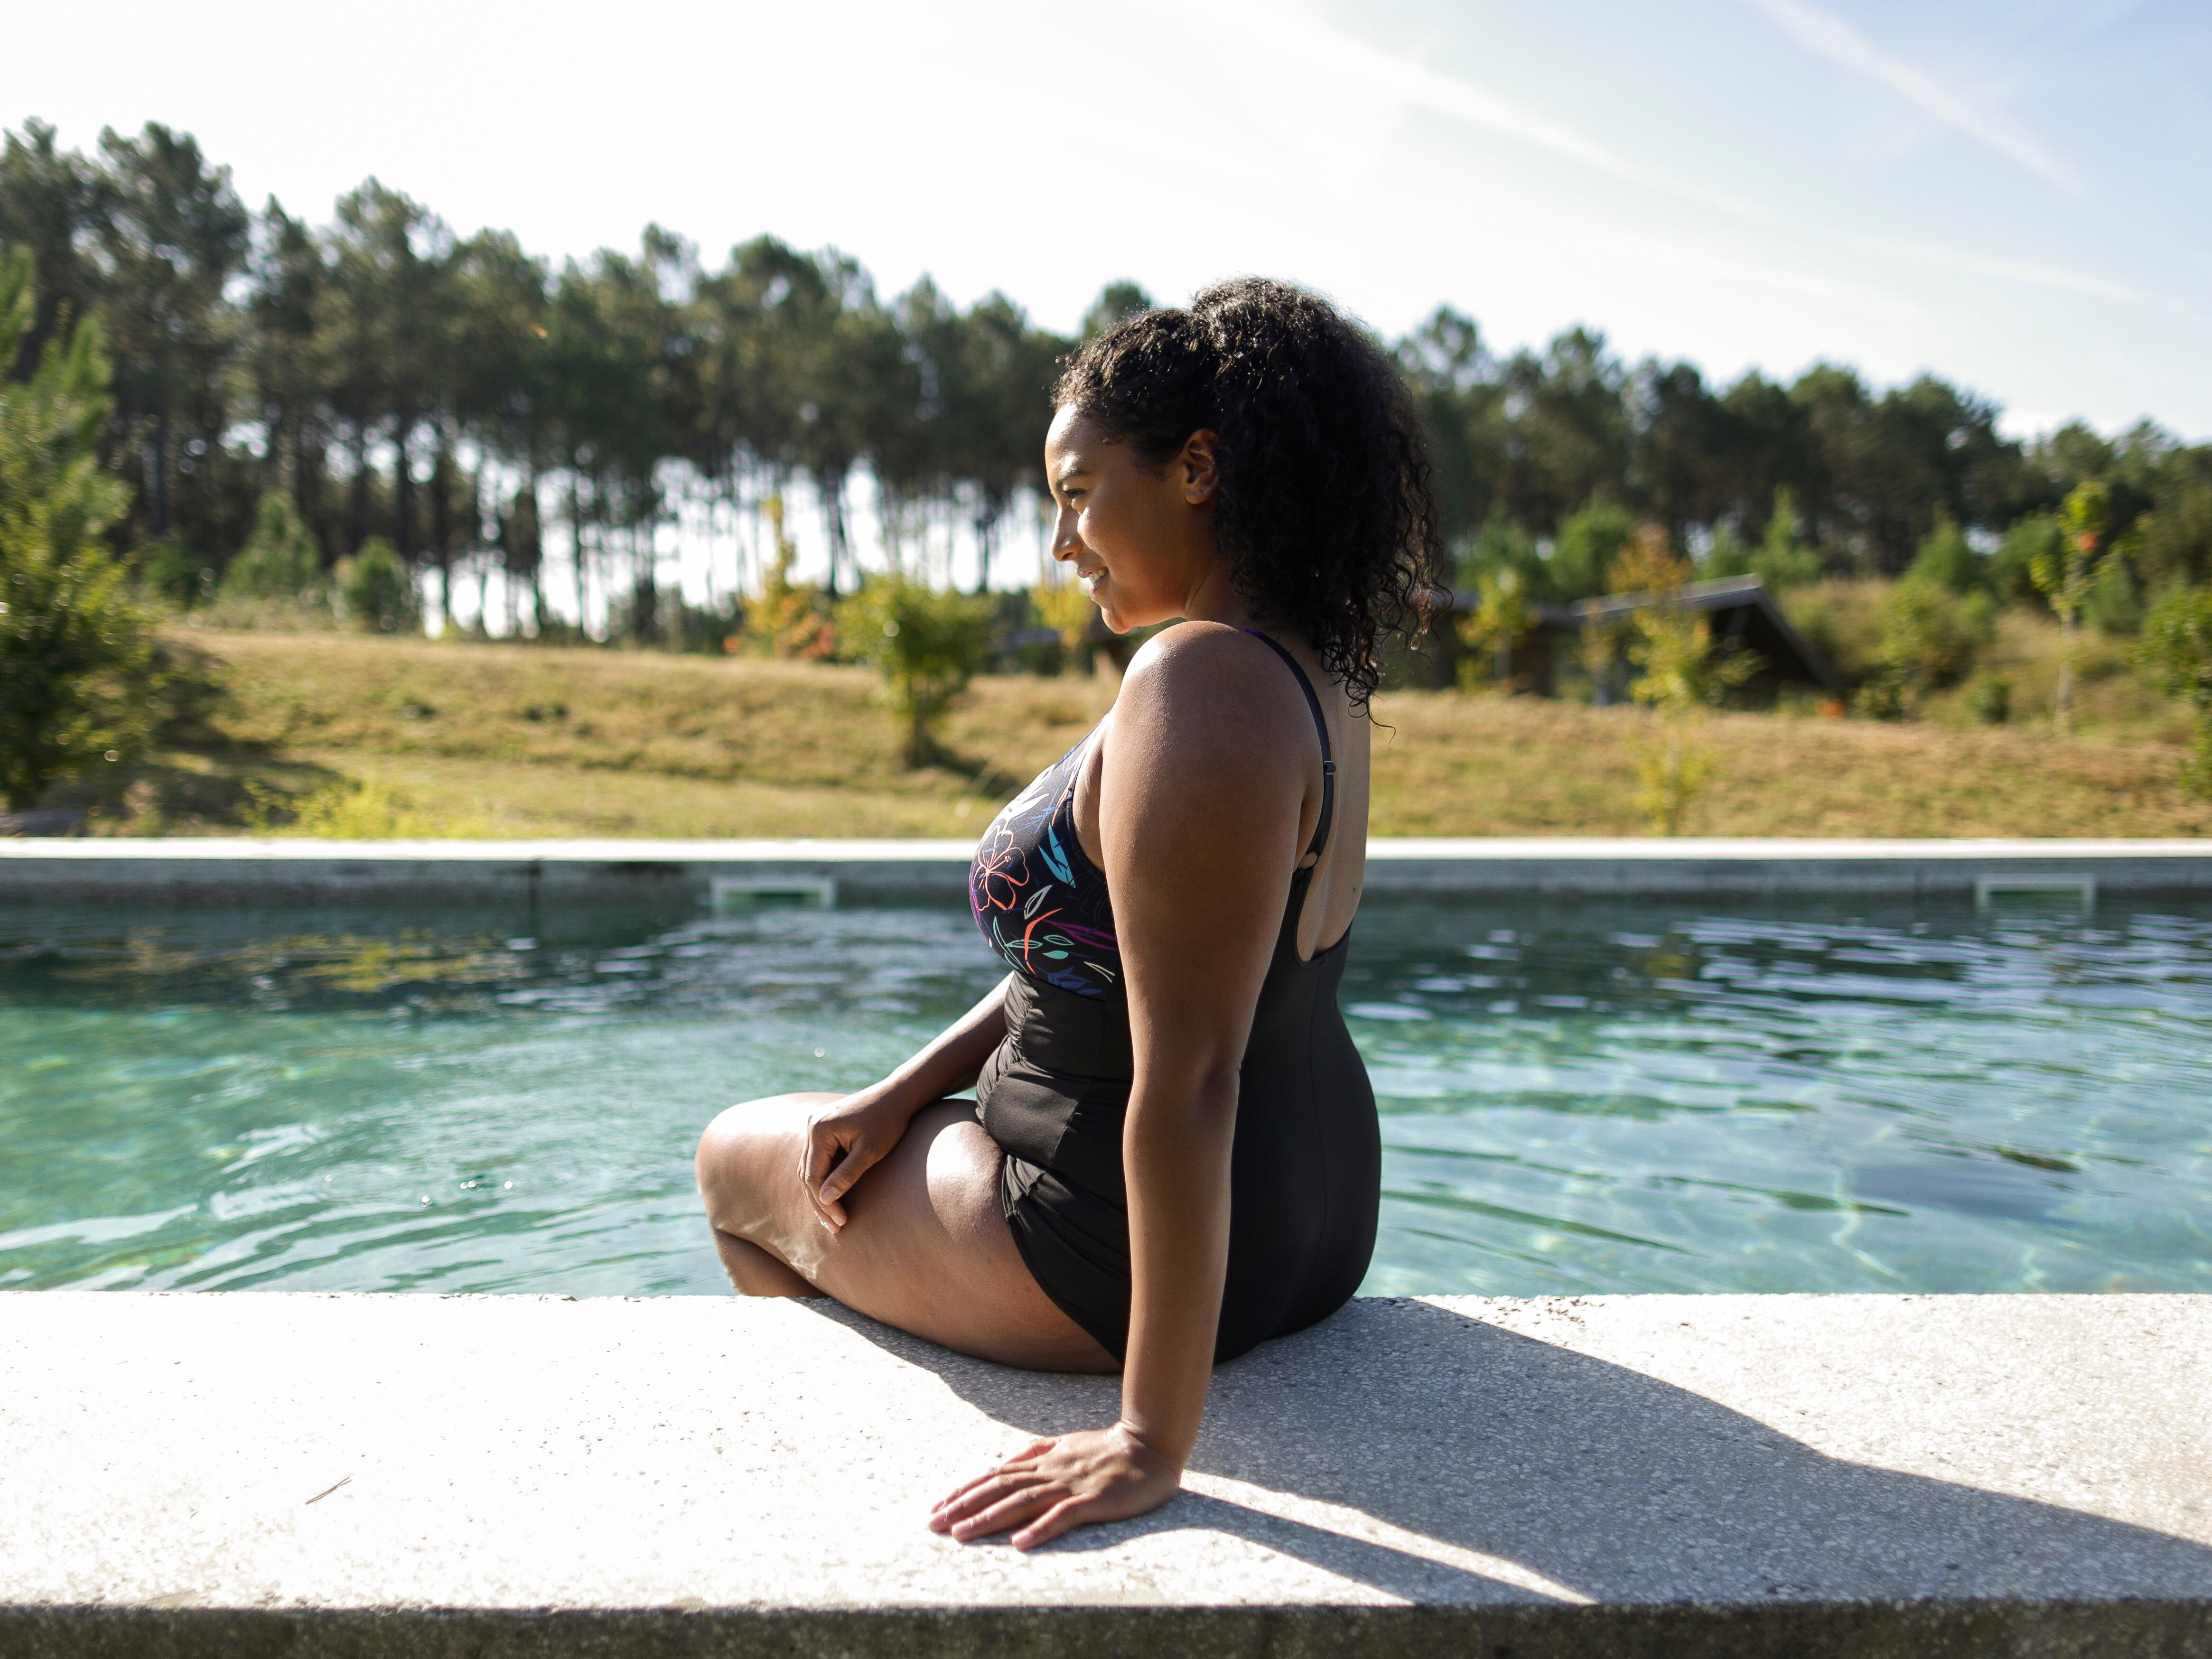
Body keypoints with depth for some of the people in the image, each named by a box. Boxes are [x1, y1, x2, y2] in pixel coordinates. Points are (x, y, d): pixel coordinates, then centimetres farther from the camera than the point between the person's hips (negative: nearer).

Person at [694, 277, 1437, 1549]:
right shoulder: (1309, 674, 4)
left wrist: (1155, 1441, -28)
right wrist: (904, 1093, 5)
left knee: (739, 1161, 17)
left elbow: (1188, 1077, -33)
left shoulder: (1201, 684, -29)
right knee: (863, 1144, 32)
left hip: (1123, 1252, -9)